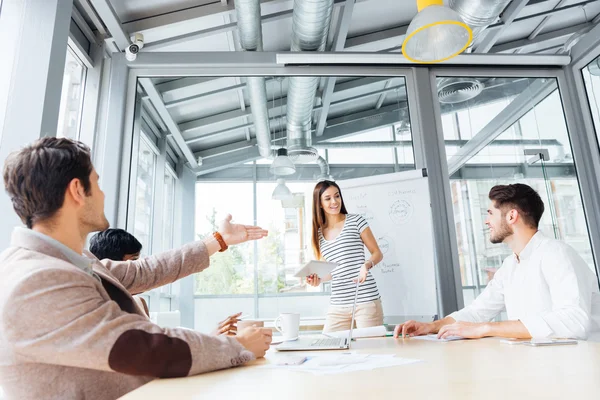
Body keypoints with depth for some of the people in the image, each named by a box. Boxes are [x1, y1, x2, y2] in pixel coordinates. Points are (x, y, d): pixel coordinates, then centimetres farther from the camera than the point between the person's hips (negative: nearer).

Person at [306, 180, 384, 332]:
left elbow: (377, 253, 3)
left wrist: (366, 265, -17)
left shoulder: (355, 221, 0)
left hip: (366, 300, -3)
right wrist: (318, 279, -2)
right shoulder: (319, 234, 10)